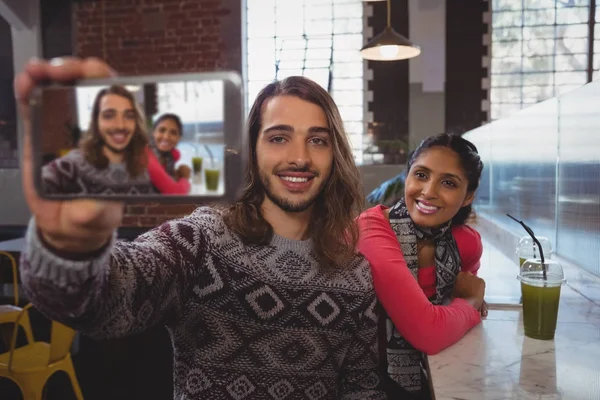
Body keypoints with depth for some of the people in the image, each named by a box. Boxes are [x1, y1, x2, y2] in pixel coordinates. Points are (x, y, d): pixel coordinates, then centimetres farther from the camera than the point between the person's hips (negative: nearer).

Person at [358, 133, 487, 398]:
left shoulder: (468, 242, -6)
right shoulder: (372, 227, -24)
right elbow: (428, 331, -30)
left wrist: (472, 299, -4)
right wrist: (471, 303, -12)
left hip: (433, 374, 5)